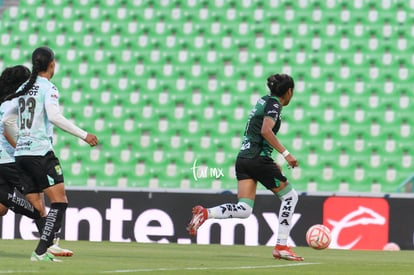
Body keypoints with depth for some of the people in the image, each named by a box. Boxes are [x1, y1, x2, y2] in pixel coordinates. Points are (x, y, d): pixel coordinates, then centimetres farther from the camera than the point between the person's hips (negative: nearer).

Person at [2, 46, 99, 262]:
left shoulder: (23, 88, 16)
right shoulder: (48, 88, -6)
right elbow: (54, 117, -21)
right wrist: (84, 135, -16)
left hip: (21, 154, 8)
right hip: (41, 152, -8)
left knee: (38, 208, 9)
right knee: (59, 201, -7)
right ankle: (41, 251, -17)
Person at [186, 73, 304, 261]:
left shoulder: (263, 101, 20)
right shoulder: (274, 104, -7)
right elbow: (266, 131, -22)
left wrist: (271, 163, 27)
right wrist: (286, 154, -23)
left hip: (243, 159, 8)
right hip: (259, 159, -8)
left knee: (244, 209, 2)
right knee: (289, 196, 6)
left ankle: (205, 213, -20)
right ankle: (281, 247, 2)